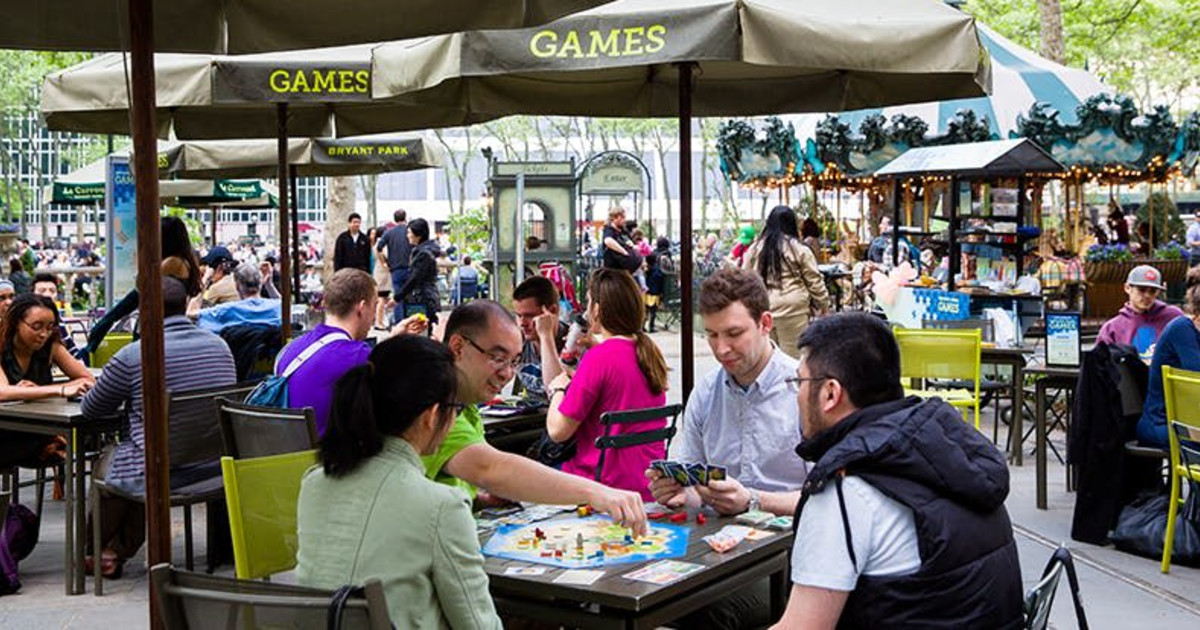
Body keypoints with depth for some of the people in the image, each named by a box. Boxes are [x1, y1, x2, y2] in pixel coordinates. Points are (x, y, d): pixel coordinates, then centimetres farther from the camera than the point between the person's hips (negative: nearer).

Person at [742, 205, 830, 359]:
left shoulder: (755, 249, 6)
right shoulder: (799, 249, -5)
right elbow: (814, 282, -1)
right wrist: (824, 306, 11)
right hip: (792, 308, -4)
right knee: (793, 355, 1)